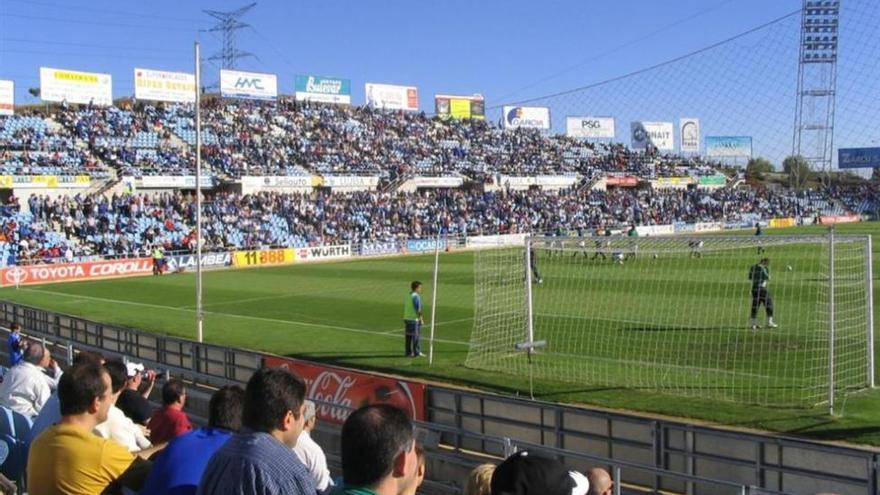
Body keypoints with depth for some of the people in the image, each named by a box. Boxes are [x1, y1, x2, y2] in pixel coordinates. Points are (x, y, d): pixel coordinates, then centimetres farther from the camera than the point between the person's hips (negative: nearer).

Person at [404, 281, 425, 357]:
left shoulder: (408, 296, 13)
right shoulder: (416, 296, -13)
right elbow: (418, 309, -18)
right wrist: (421, 319, -12)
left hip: (407, 318, 8)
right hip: (414, 319, -8)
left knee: (409, 336, 9)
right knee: (416, 336, -3)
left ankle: (408, 352, 12)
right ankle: (417, 353, -1)